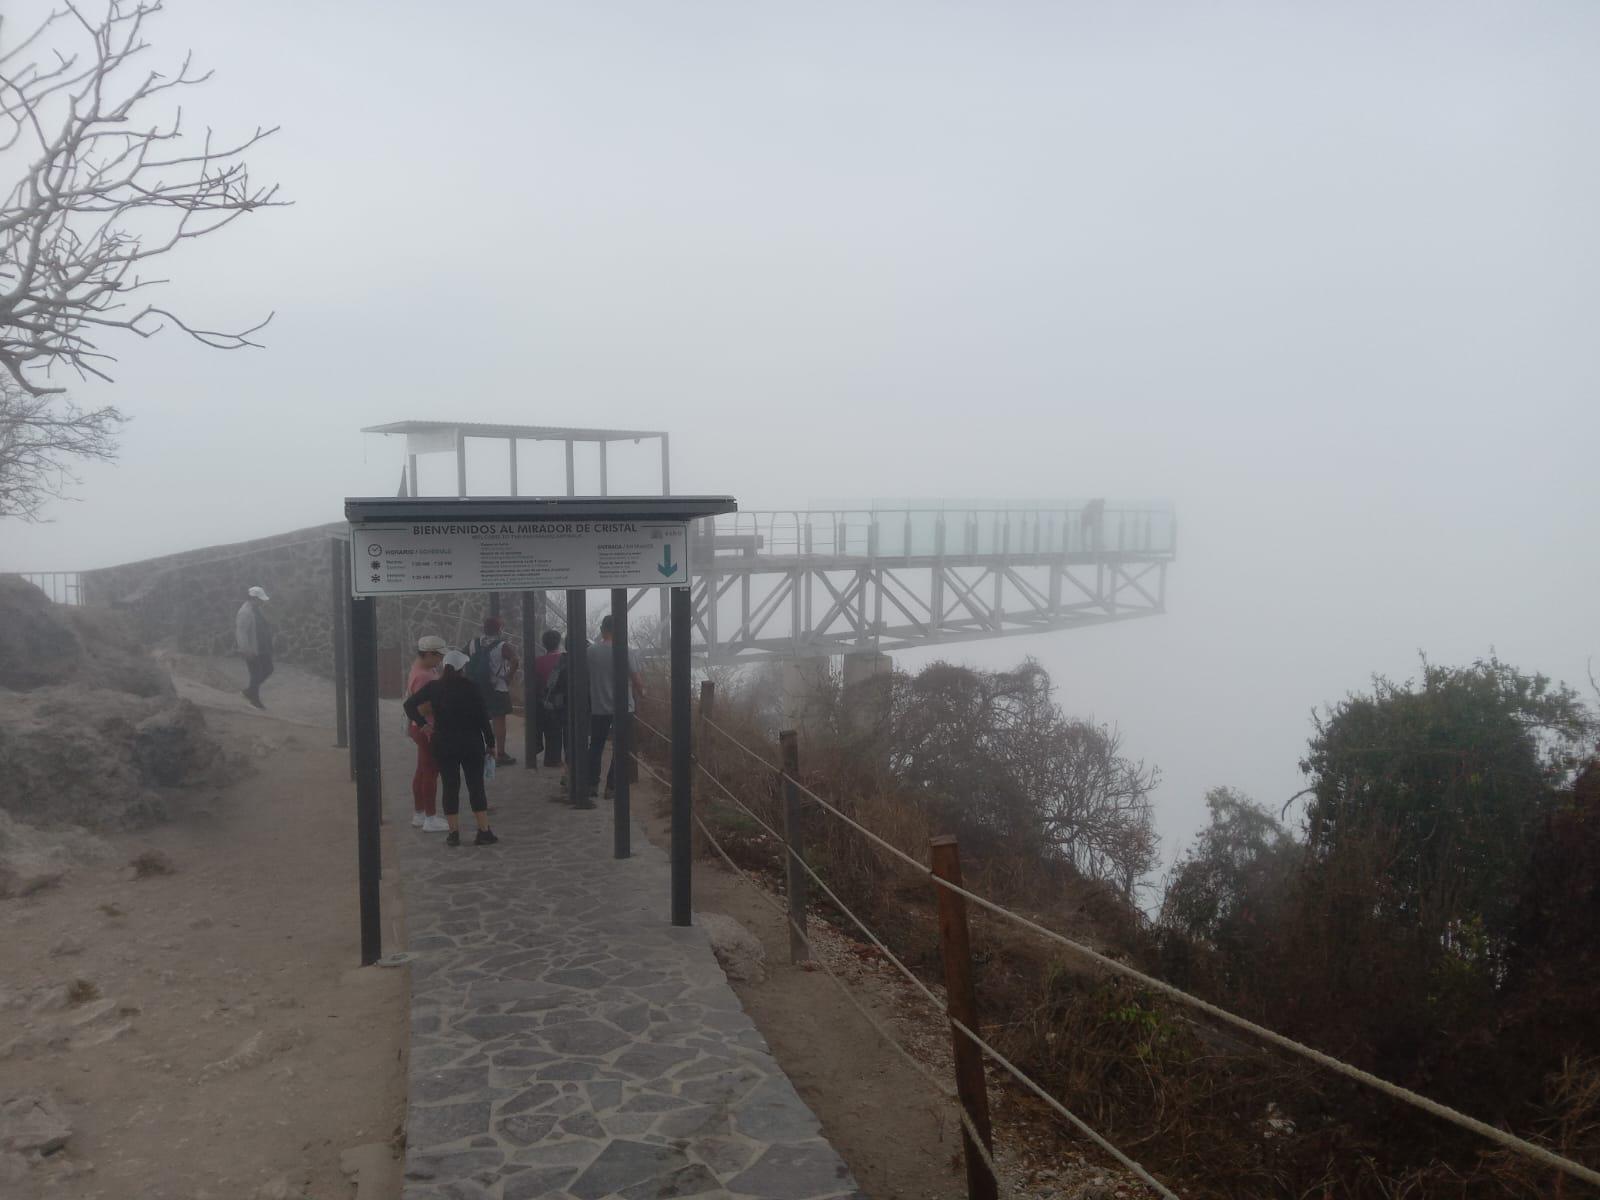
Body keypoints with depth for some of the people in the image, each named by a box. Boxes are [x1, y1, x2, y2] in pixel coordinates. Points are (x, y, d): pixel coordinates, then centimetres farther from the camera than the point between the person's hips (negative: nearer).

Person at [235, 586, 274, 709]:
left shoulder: (256, 609, 9)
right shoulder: (245, 612, -20)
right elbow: (241, 632, -23)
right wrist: (246, 650, -24)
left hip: (262, 648, 10)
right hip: (252, 650, -10)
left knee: (268, 670, 15)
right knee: (257, 674, 0)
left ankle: (249, 691, 27)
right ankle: (255, 699, 16)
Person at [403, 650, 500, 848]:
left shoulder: (433, 687, 0)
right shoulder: (470, 687, -8)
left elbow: (410, 704, -4)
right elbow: (482, 716, -8)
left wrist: (423, 724, -1)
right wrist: (490, 742, 0)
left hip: (443, 744, 2)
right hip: (471, 742, -2)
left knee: (450, 787, 7)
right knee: (476, 786, 3)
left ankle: (454, 833, 7)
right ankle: (484, 831, 1)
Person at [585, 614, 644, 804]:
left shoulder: (591, 651, -3)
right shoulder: (627, 651, -13)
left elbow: (586, 677, 5)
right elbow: (636, 679, -11)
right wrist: (641, 692, 9)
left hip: (598, 706, 3)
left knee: (596, 745, 16)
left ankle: (592, 784, 17)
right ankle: (612, 786, 5)